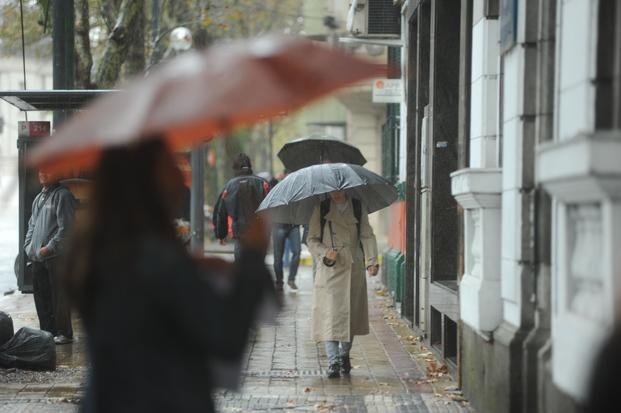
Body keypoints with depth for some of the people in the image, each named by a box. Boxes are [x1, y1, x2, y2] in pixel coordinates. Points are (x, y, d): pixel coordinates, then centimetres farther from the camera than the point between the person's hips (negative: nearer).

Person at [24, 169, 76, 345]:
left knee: (59, 297, -4)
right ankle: (47, 331, 20)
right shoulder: (39, 198, 19)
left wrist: (50, 247, -18)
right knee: (41, 297, 11)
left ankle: (64, 333, 2)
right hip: (37, 258, 8)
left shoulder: (63, 195, -7)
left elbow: (66, 227, -14)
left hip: (56, 256, -8)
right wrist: (28, 246, 11)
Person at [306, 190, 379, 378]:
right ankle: (333, 361, -12)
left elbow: (367, 236, 4)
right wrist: (324, 253, -14)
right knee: (330, 314, -11)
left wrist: (372, 261, -10)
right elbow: (312, 239, 6)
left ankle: (344, 355, 24)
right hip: (329, 269, -2)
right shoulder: (321, 209, 5)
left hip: (354, 267, 2)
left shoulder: (358, 208, 8)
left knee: (351, 313, 6)